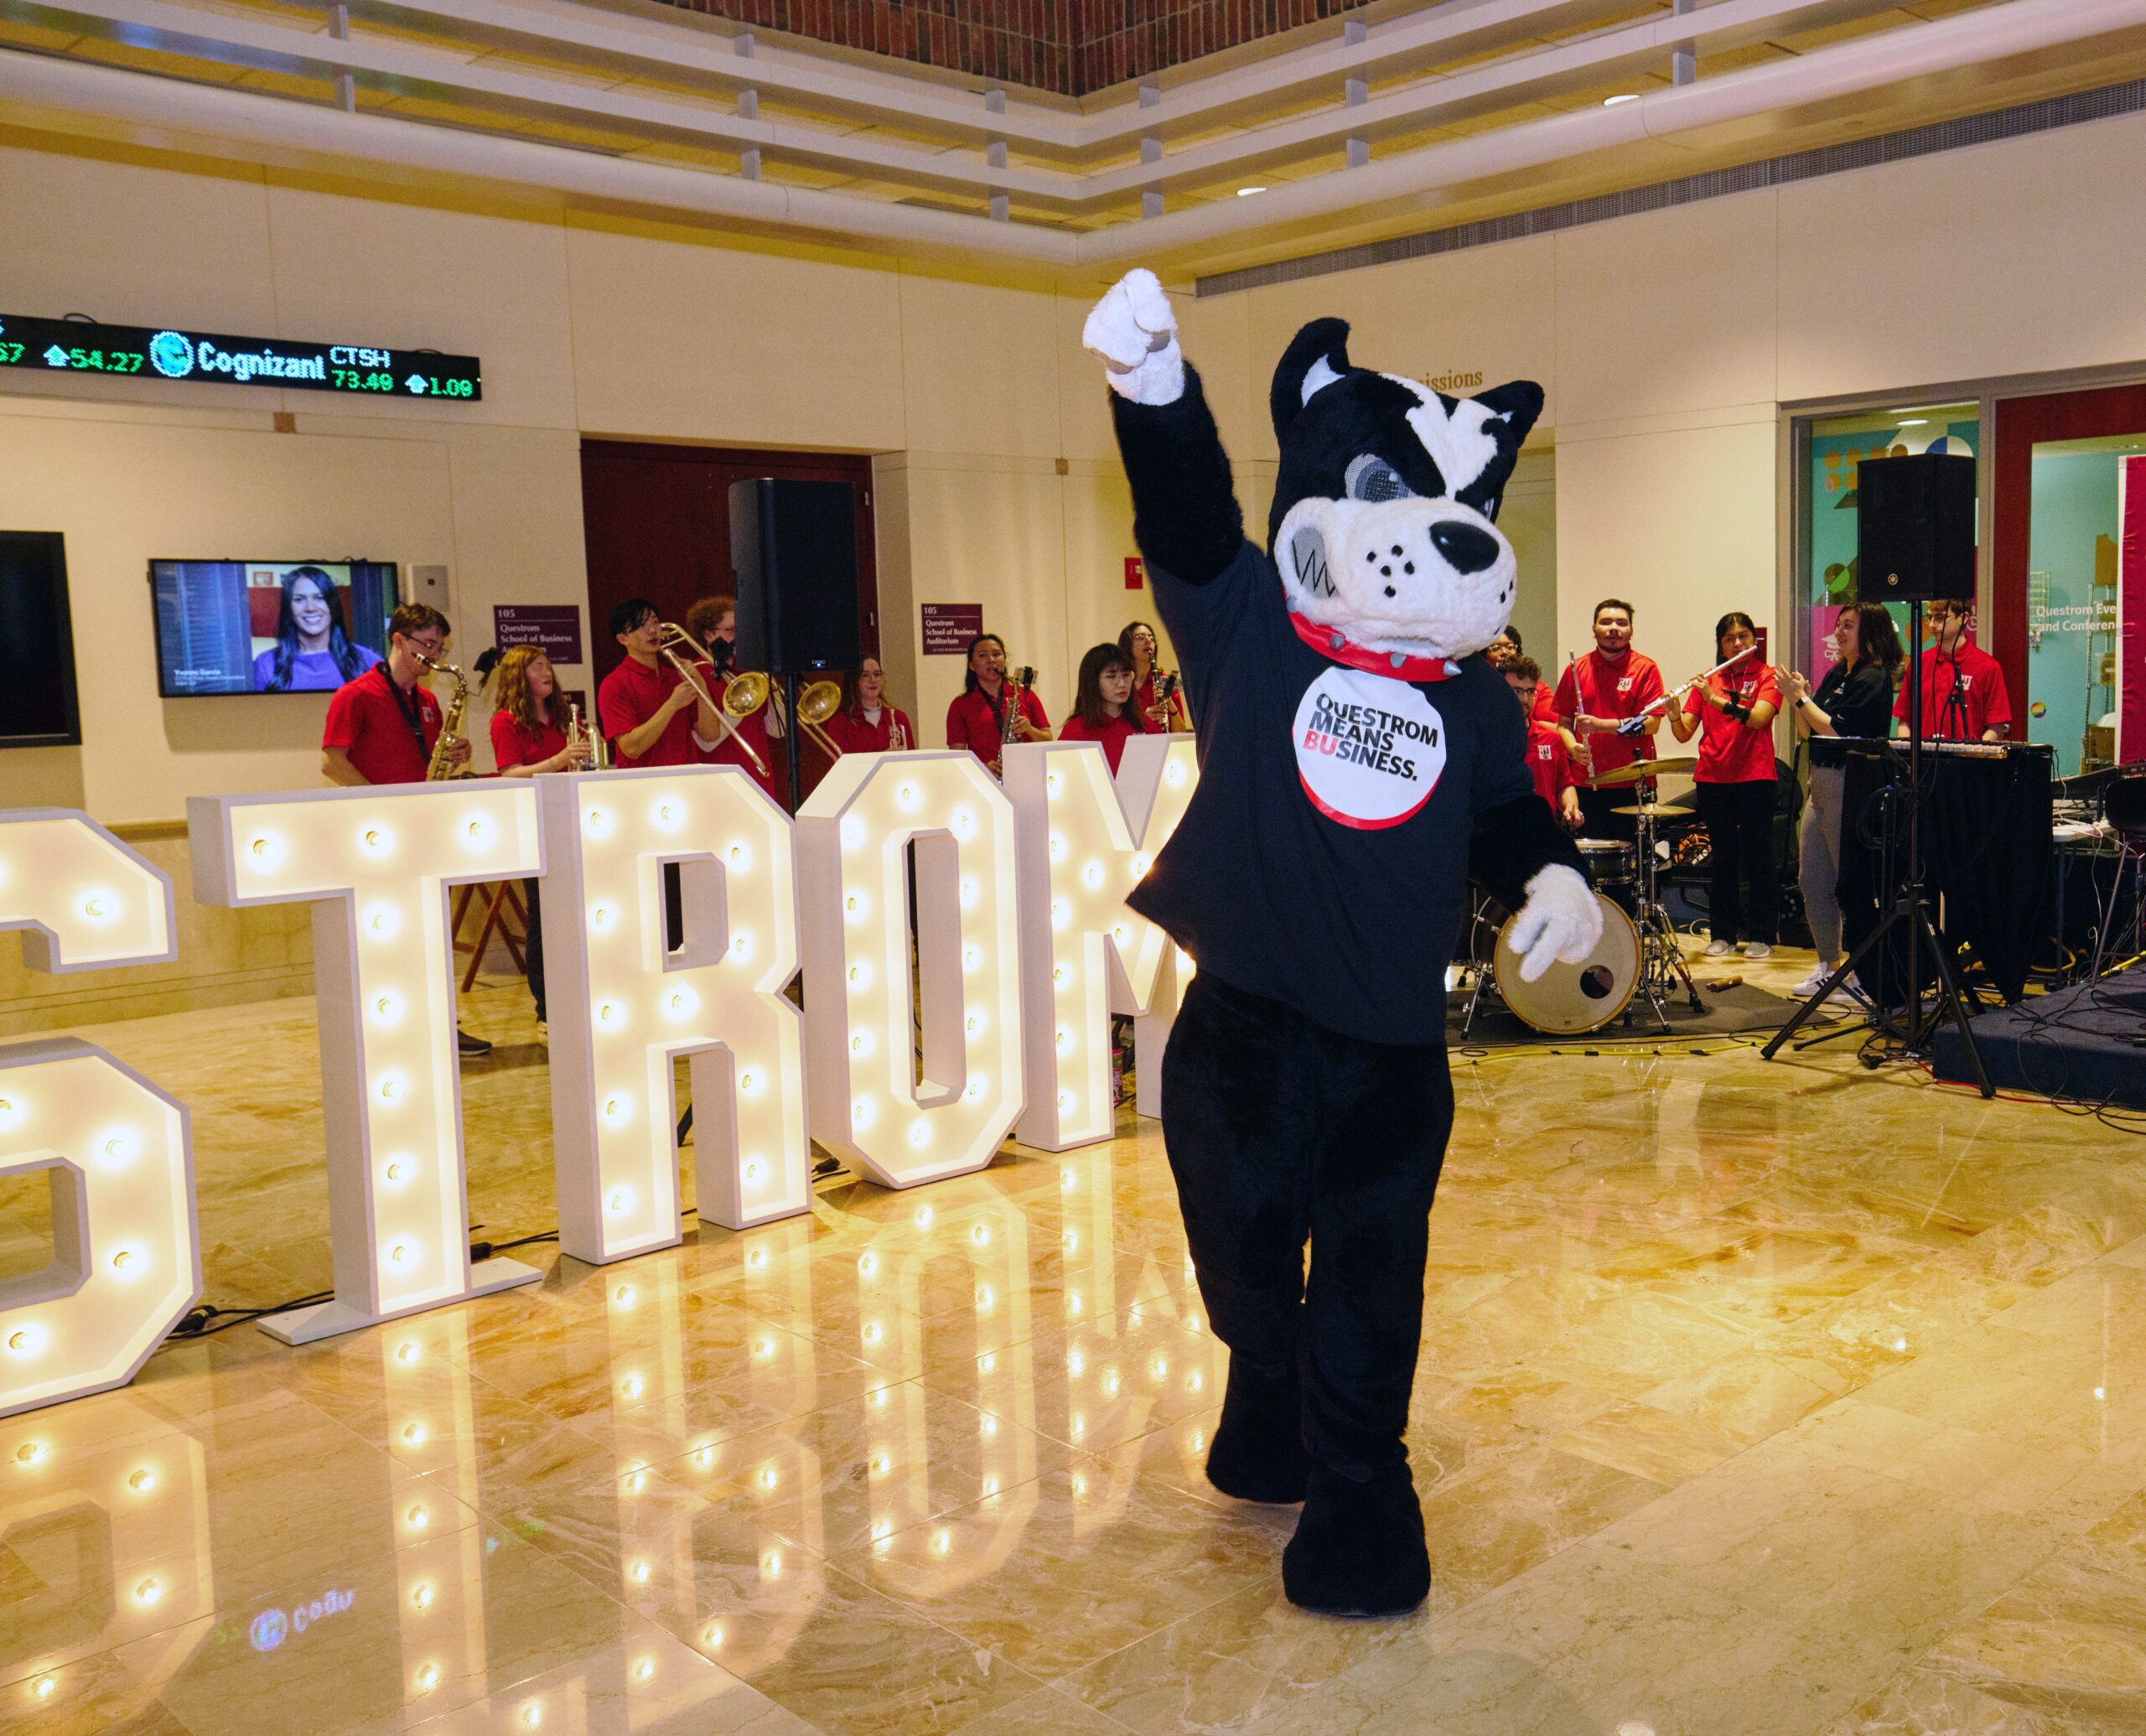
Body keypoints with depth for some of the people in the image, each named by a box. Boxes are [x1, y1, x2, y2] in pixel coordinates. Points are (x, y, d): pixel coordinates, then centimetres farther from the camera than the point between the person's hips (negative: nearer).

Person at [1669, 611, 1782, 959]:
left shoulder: (1767, 676, 2)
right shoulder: (1707, 681, 10)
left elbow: (1758, 717, -17)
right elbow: (1684, 734, 4)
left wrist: (1717, 699, -23)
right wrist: (1674, 713, -16)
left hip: (1754, 777, -3)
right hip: (1713, 778, 3)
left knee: (1758, 858, 0)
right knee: (1723, 858, 8)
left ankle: (1761, 935, 7)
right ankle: (1723, 934, 15)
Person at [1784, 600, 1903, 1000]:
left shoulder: (1873, 678, -10)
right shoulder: (1835, 675, 16)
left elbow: (1838, 732, -20)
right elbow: (1809, 734, 16)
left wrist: (1801, 699, -13)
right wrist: (1797, 701, 1)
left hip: (1849, 787, -9)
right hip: (1820, 783, 9)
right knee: (1811, 881, 11)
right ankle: (1828, 966, 21)